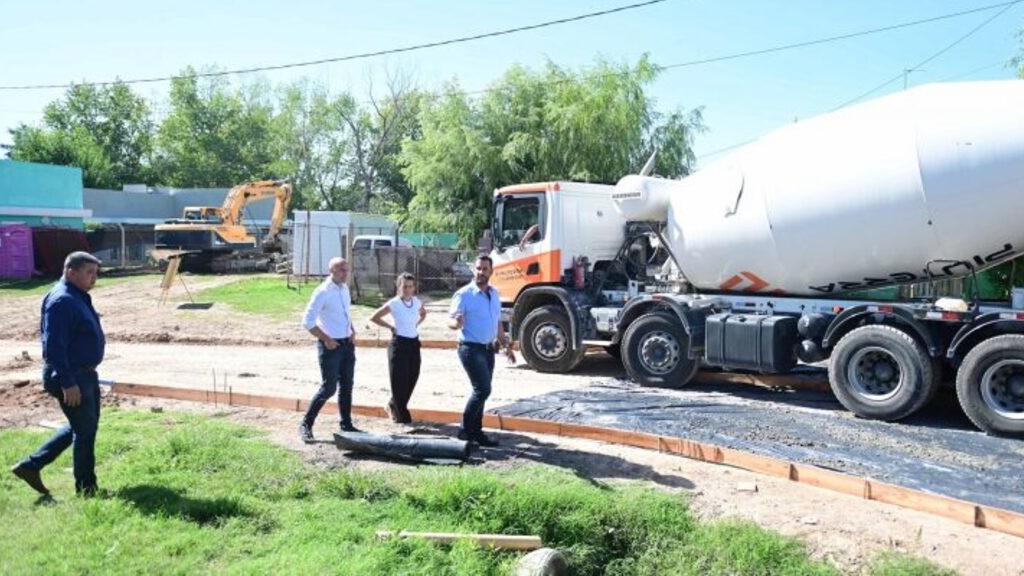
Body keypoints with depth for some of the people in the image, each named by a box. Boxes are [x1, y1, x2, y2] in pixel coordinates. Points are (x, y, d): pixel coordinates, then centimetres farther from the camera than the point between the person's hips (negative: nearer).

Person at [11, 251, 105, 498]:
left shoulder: (78, 297, 12)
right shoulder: (62, 301, -20)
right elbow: (54, 346, -25)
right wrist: (67, 383, -26)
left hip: (85, 374, 10)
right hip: (70, 377, -10)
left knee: (82, 427, 19)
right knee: (85, 430, 0)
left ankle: (31, 465, 27)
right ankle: (86, 489, 13)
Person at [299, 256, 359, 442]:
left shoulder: (345, 288, 9)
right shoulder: (322, 292, -15)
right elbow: (307, 321, -17)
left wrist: (353, 332, 7)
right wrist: (326, 339, -17)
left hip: (347, 343, 8)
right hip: (330, 345, -8)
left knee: (346, 386, 12)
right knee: (328, 388, -6)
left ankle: (346, 425, 23)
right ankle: (305, 425, 8)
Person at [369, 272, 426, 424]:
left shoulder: (416, 302, 3)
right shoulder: (393, 303, -12)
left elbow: (423, 313, 25)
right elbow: (374, 317, -8)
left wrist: (415, 325, 9)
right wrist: (391, 327, -6)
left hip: (414, 343, 6)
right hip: (399, 344, -5)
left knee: (412, 379, 10)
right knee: (399, 381, 0)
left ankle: (393, 406, 32)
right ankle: (402, 416, 15)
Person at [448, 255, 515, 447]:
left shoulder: (494, 293, 10)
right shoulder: (464, 294, -12)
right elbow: (450, 321, -16)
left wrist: (506, 345, 17)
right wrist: (456, 323, -39)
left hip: (488, 349, 7)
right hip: (471, 349, -7)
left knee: (481, 391, 12)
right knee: (483, 389, -13)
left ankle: (476, 431, 21)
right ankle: (465, 429, 1)